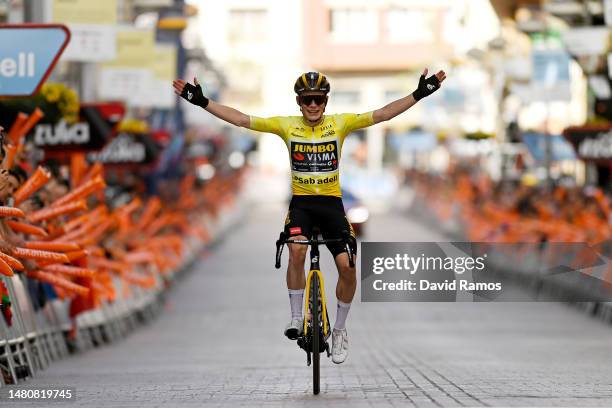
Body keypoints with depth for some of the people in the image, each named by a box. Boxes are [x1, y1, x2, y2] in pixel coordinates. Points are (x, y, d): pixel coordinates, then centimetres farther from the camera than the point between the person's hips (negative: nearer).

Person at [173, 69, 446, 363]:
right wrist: (201, 101, -12)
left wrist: (419, 94, -16)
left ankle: (339, 330, 10)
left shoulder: (339, 123, -3)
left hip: (331, 204, 1)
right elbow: (241, 119, -5)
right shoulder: (286, 125, -3)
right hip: (301, 203, -1)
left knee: (347, 266, -12)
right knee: (297, 251, -30)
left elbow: (382, 115, -7)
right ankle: (296, 317, -13)